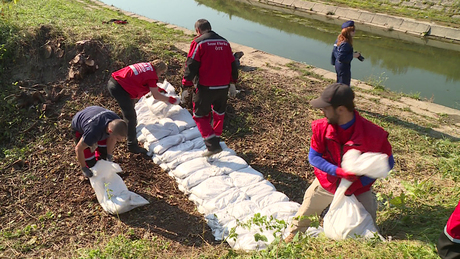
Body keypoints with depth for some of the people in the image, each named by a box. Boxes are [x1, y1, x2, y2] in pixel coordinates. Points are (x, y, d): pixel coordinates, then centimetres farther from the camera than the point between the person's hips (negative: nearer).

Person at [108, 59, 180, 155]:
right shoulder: (152, 75, -11)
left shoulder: (146, 65, 13)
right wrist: (170, 100, 3)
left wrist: (158, 88, 27)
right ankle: (132, 145, 0)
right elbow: (156, 96, -8)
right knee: (131, 116, -4)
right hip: (119, 88, -10)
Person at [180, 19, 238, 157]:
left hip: (206, 88, -5)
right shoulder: (224, 42, 12)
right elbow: (233, 65, 16)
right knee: (219, 114, 23)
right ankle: (216, 139, 35)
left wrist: (186, 86, -5)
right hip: (223, 87, 6)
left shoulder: (198, 42, -6)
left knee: (200, 116, 8)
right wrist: (232, 84, 24)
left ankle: (212, 145, -4)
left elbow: (191, 66, -11)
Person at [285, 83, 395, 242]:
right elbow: (313, 157, -13)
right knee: (305, 214, 16)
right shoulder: (322, 127, -20)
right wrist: (338, 171, -29)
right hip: (327, 181, 2)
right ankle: (293, 235, 43)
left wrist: (360, 183, -23)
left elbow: (387, 163, -14)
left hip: (358, 187, -1)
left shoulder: (372, 134, -26)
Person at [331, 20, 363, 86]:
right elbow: (341, 57, -29)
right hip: (344, 67, -9)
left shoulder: (339, 39, 1)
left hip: (338, 65, 9)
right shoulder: (345, 43, -27)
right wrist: (352, 55, -21)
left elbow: (334, 52, 9)